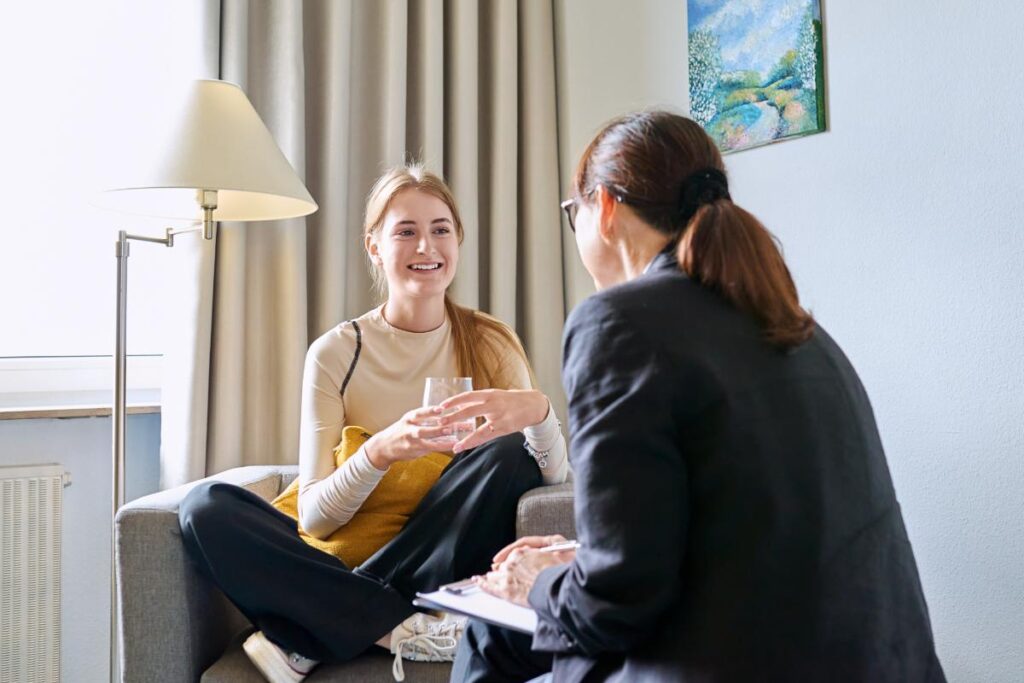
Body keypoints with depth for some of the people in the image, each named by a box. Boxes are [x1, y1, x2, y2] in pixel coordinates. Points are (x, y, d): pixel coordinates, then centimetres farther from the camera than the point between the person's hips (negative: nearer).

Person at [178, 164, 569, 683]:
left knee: (508, 455, -25)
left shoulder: (490, 344, 2)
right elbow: (314, 516, -7)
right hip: (343, 560, 0)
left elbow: (553, 474, -7)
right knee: (207, 507, -20)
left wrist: (538, 410, -30)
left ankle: (312, 641, -19)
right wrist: (379, 453, -27)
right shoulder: (335, 354, -2)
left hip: (446, 571, 1)